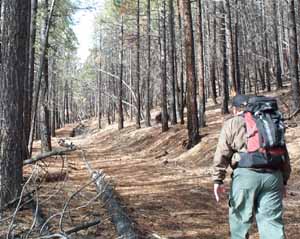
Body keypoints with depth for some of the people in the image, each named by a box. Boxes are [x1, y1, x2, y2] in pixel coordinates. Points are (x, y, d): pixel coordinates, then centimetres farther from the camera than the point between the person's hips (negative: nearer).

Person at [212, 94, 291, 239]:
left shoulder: (232, 123, 9)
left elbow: (222, 153, -2)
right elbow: (284, 153, 21)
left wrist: (218, 180, -3)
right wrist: (284, 180, 25)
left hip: (246, 174, -4)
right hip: (273, 175, 4)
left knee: (240, 218, 11)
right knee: (272, 221, 5)